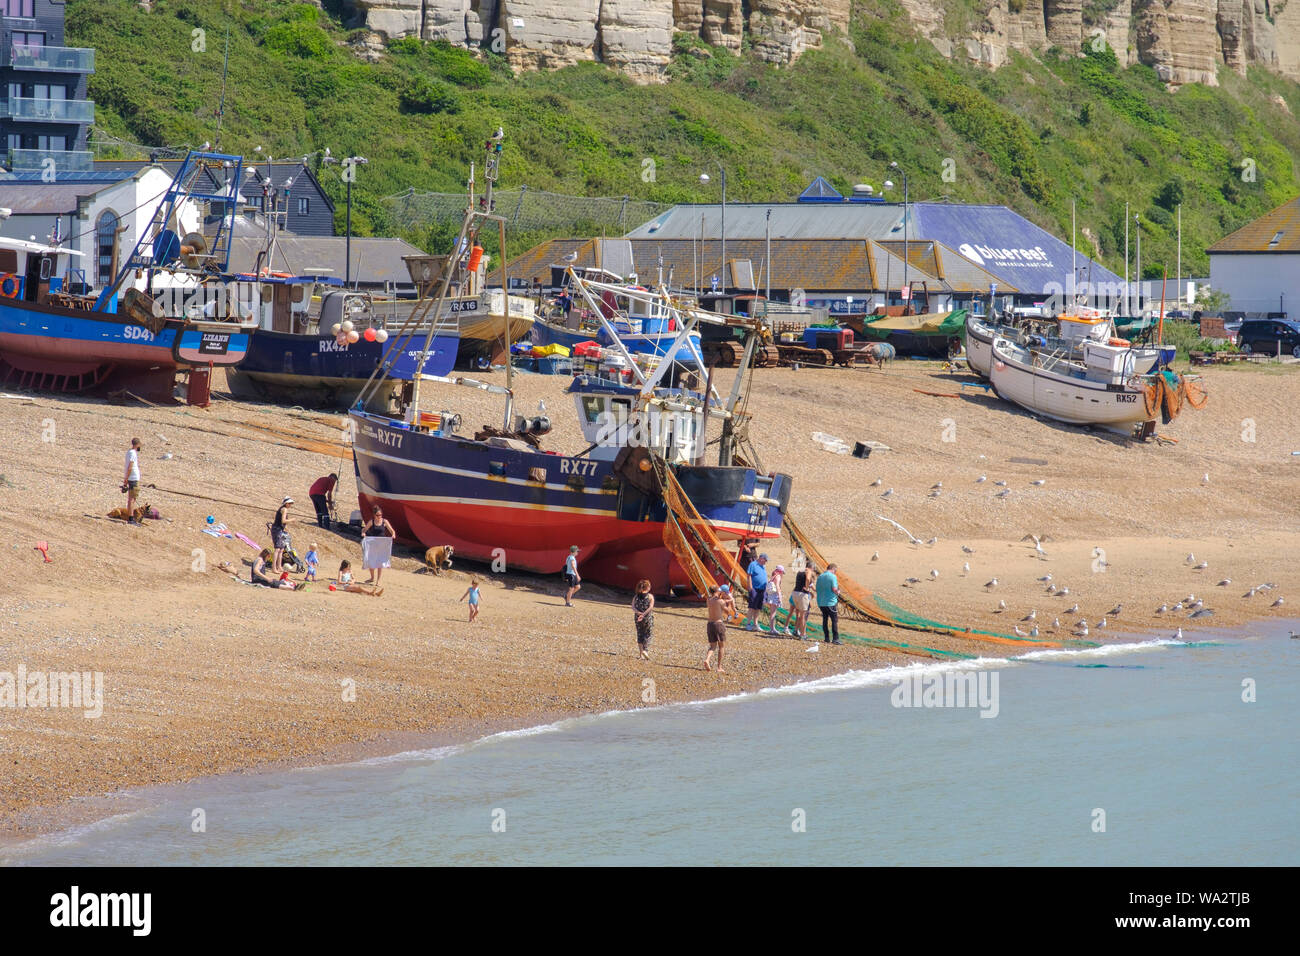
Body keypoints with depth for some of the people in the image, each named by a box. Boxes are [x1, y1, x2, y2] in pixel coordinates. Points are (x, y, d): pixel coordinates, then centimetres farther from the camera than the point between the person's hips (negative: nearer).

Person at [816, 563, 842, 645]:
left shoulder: (820, 576, 9)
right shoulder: (832, 577, -12)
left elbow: (817, 589, 13)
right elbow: (834, 589, -19)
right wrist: (837, 592, 3)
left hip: (821, 602, 6)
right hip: (831, 602, -6)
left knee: (825, 620, 14)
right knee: (834, 620, -1)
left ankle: (826, 638, 17)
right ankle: (835, 639, -5)